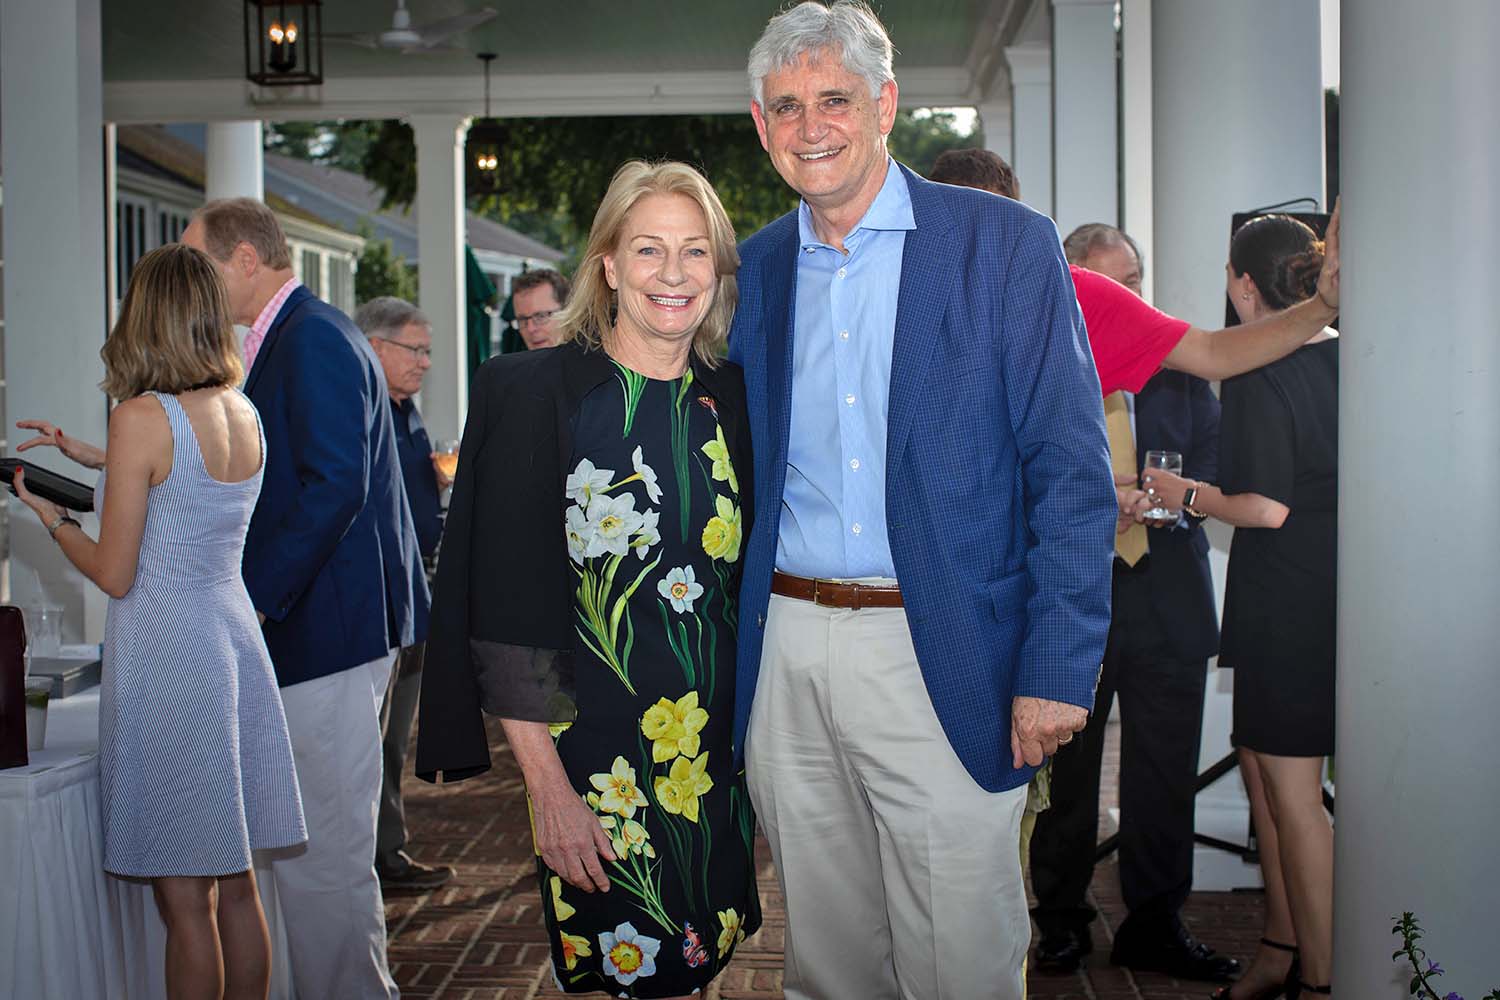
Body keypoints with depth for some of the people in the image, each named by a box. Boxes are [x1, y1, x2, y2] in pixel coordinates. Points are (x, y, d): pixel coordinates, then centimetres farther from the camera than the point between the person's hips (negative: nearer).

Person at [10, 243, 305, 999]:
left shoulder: (143, 417, -13)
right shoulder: (245, 414, 6)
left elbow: (114, 574, -11)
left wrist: (49, 515, 6)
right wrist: (98, 459, 28)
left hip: (164, 653, -7)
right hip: (234, 634, 7)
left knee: (184, 900, 2)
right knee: (236, 887, 14)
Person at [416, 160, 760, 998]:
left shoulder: (733, 399, 5)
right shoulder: (538, 393, -9)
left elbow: (753, 579, 11)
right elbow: (508, 605, -12)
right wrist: (548, 787, -15)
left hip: (721, 757, 5)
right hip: (595, 760, -4)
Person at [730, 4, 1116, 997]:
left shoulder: (1005, 244, -3)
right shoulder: (756, 267, 10)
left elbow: (1072, 471, -7)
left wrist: (1057, 667, -13)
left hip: (943, 662, -4)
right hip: (785, 653, 4)